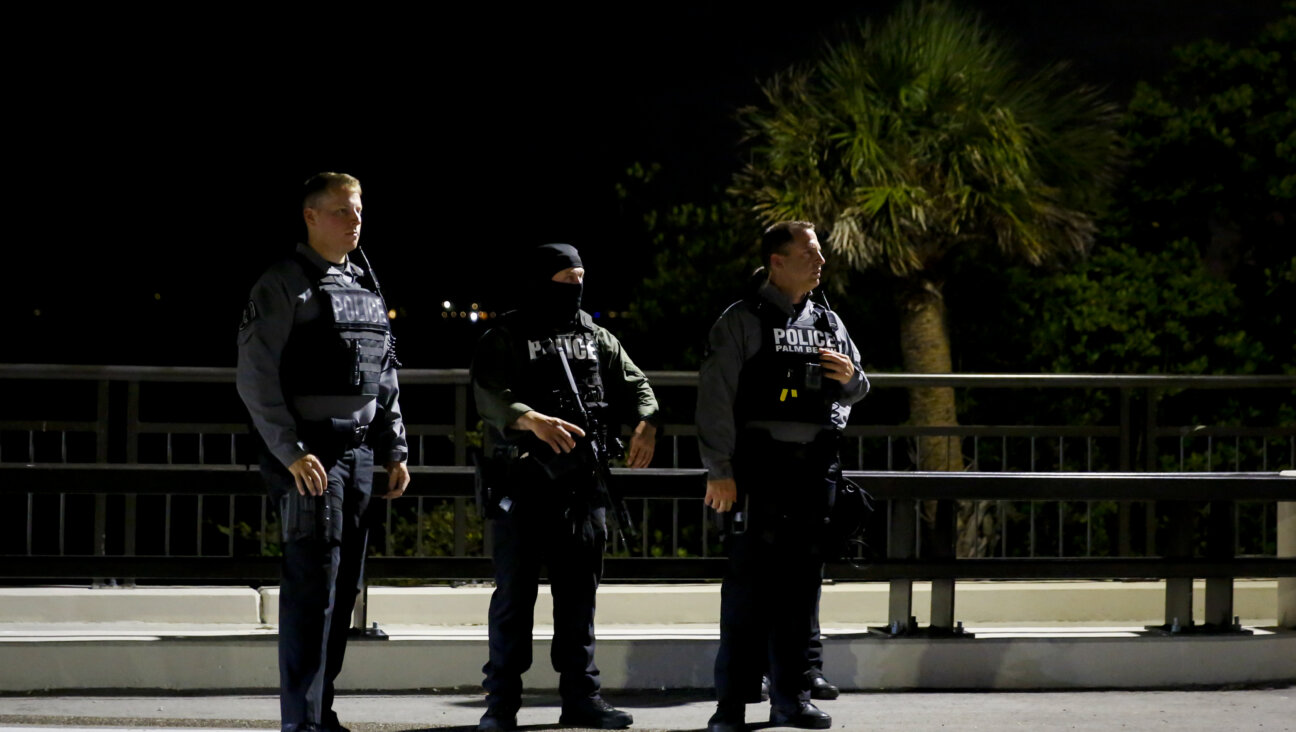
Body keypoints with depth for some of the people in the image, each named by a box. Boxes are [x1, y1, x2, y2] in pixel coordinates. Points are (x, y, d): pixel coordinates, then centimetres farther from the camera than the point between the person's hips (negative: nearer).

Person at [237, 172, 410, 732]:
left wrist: (395, 451, 15)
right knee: (311, 586, -10)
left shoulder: (368, 288, 17)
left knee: (343, 588, 9)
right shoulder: (283, 286, -6)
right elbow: (256, 379, -12)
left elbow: (385, 379, 22)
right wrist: (292, 453, -19)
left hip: (359, 452, 7)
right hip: (307, 454, -7)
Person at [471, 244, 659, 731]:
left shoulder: (596, 339, 15)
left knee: (579, 594, 8)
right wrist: (532, 420, -33)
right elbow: (489, 395, -15)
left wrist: (645, 423, -11)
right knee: (514, 594, -1)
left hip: (583, 485, 5)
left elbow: (633, 384, 11)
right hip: (522, 484, -5)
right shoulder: (506, 339, -1)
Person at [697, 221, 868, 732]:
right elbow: (715, 398, -7)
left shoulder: (827, 322, 16)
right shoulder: (742, 322, -2)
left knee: (803, 584, 8)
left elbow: (857, 391, 27)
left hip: (816, 465, 6)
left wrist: (851, 377, 2)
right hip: (761, 465, -6)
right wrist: (719, 472, -13)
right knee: (749, 581, -7)